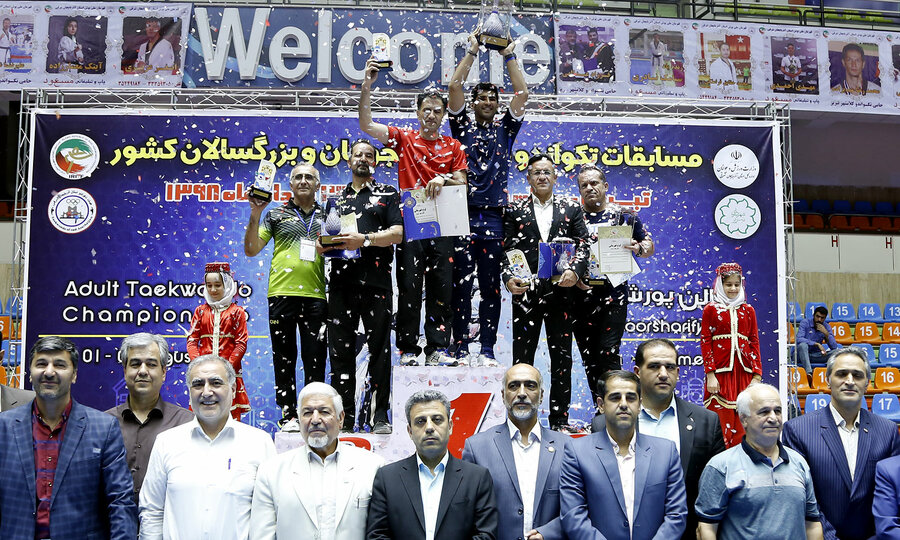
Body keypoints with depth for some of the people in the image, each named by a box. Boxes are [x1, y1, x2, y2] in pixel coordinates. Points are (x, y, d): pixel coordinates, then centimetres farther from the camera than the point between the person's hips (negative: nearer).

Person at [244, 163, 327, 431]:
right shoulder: (277, 214, 11)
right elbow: (251, 250, 7)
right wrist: (255, 216, -4)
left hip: (316, 295, 1)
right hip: (282, 294, -1)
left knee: (315, 358, 2)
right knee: (284, 357, 3)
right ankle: (288, 415, 10)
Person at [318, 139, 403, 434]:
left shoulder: (387, 194, 11)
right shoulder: (336, 200, 23)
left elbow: (397, 233, -3)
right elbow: (323, 241, 22)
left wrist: (364, 239, -16)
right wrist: (323, 244, -1)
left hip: (376, 284, -3)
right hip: (341, 282, 4)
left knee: (379, 349, -2)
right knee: (340, 350, 3)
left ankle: (381, 415, 4)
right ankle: (345, 415, 9)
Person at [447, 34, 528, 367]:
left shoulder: (505, 130, 17)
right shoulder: (462, 126, 12)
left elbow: (522, 93, 11)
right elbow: (455, 86, 4)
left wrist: (509, 57, 13)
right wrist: (472, 52, 9)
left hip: (494, 217, 2)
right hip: (463, 215, -1)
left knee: (490, 288, 3)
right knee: (461, 286, -1)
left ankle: (487, 351, 8)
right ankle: (461, 349, 4)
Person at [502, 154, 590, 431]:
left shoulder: (571, 208, 10)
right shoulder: (515, 211, 9)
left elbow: (584, 244, 4)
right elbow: (507, 250, 5)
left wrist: (574, 271, -14)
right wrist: (508, 278, -12)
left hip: (560, 291, 1)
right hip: (525, 292, -1)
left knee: (562, 356, 5)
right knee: (522, 356, 1)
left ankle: (559, 419, 15)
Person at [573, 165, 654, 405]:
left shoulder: (624, 215, 5)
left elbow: (650, 247, 9)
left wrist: (638, 248, -13)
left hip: (613, 293, -2)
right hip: (581, 294, 2)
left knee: (609, 353, -11)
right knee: (588, 357, 6)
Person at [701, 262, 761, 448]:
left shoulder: (748, 310, 13)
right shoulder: (711, 309, 5)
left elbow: (754, 342, 11)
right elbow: (705, 342, 0)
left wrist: (757, 376, 3)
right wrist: (710, 375, -9)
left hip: (743, 371, 3)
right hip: (720, 370, -3)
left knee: (742, 421, 1)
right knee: (720, 418, -6)